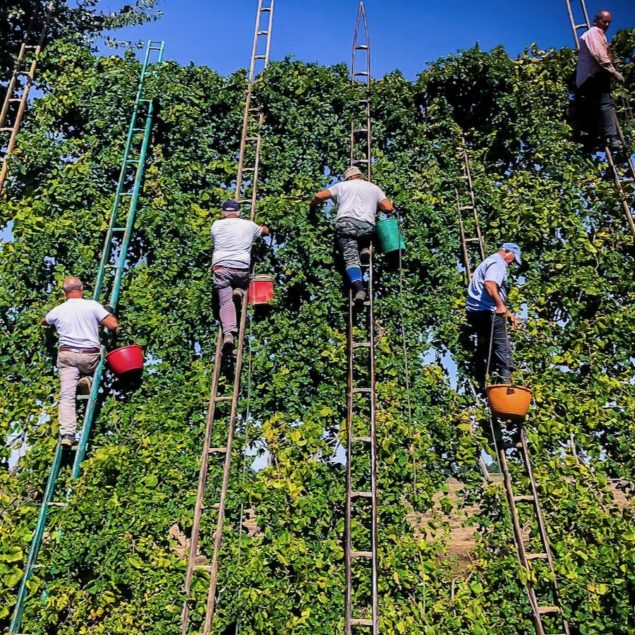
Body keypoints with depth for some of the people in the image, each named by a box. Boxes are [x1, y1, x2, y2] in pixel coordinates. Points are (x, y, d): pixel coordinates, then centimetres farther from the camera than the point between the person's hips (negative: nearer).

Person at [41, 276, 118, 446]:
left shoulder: (58, 310, 6)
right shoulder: (92, 305, -5)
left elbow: (43, 322, 29)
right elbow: (113, 325, -10)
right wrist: (109, 312, 11)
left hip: (67, 355, 1)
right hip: (90, 356, -1)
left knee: (67, 395, -4)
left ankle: (66, 434, -19)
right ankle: (87, 380, -2)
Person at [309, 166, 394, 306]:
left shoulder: (342, 185, 22)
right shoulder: (374, 187, 26)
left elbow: (318, 196, 16)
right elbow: (388, 208, 15)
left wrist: (313, 207, 36)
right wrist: (376, 206, 36)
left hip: (346, 224, -2)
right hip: (367, 226, 2)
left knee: (351, 258, -10)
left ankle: (359, 289, -32)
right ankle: (364, 248, 7)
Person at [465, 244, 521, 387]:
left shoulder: (488, 261, 28)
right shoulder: (498, 263, -6)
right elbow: (489, 284, -27)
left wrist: (507, 312, 30)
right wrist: (500, 305, -31)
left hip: (476, 311, 10)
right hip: (488, 311, -10)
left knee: (484, 347, 15)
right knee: (502, 347, -4)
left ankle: (480, 383, 18)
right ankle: (505, 380, -5)